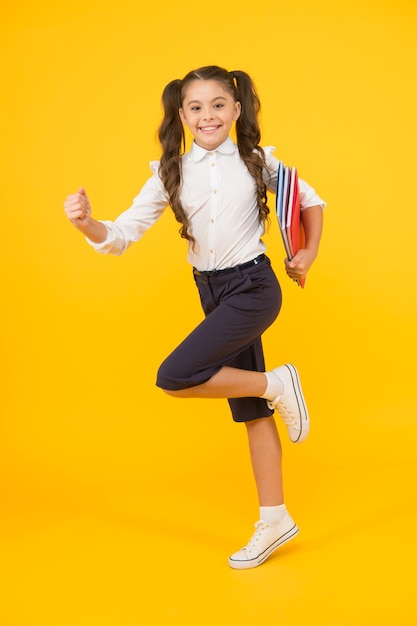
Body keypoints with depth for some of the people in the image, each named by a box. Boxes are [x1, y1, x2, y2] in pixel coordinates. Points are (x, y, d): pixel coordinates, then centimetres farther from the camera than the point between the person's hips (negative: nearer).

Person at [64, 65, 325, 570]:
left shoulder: (259, 162, -5)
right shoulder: (172, 174, -1)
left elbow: (311, 201, 12)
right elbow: (123, 233, -7)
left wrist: (308, 255, 5)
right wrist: (87, 225, -26)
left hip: (253, 288, -4)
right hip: (212, 292, 4)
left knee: (174, 377, -21)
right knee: (250, 411, 11)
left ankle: (276, 385, 0)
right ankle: (274, 520, 23)